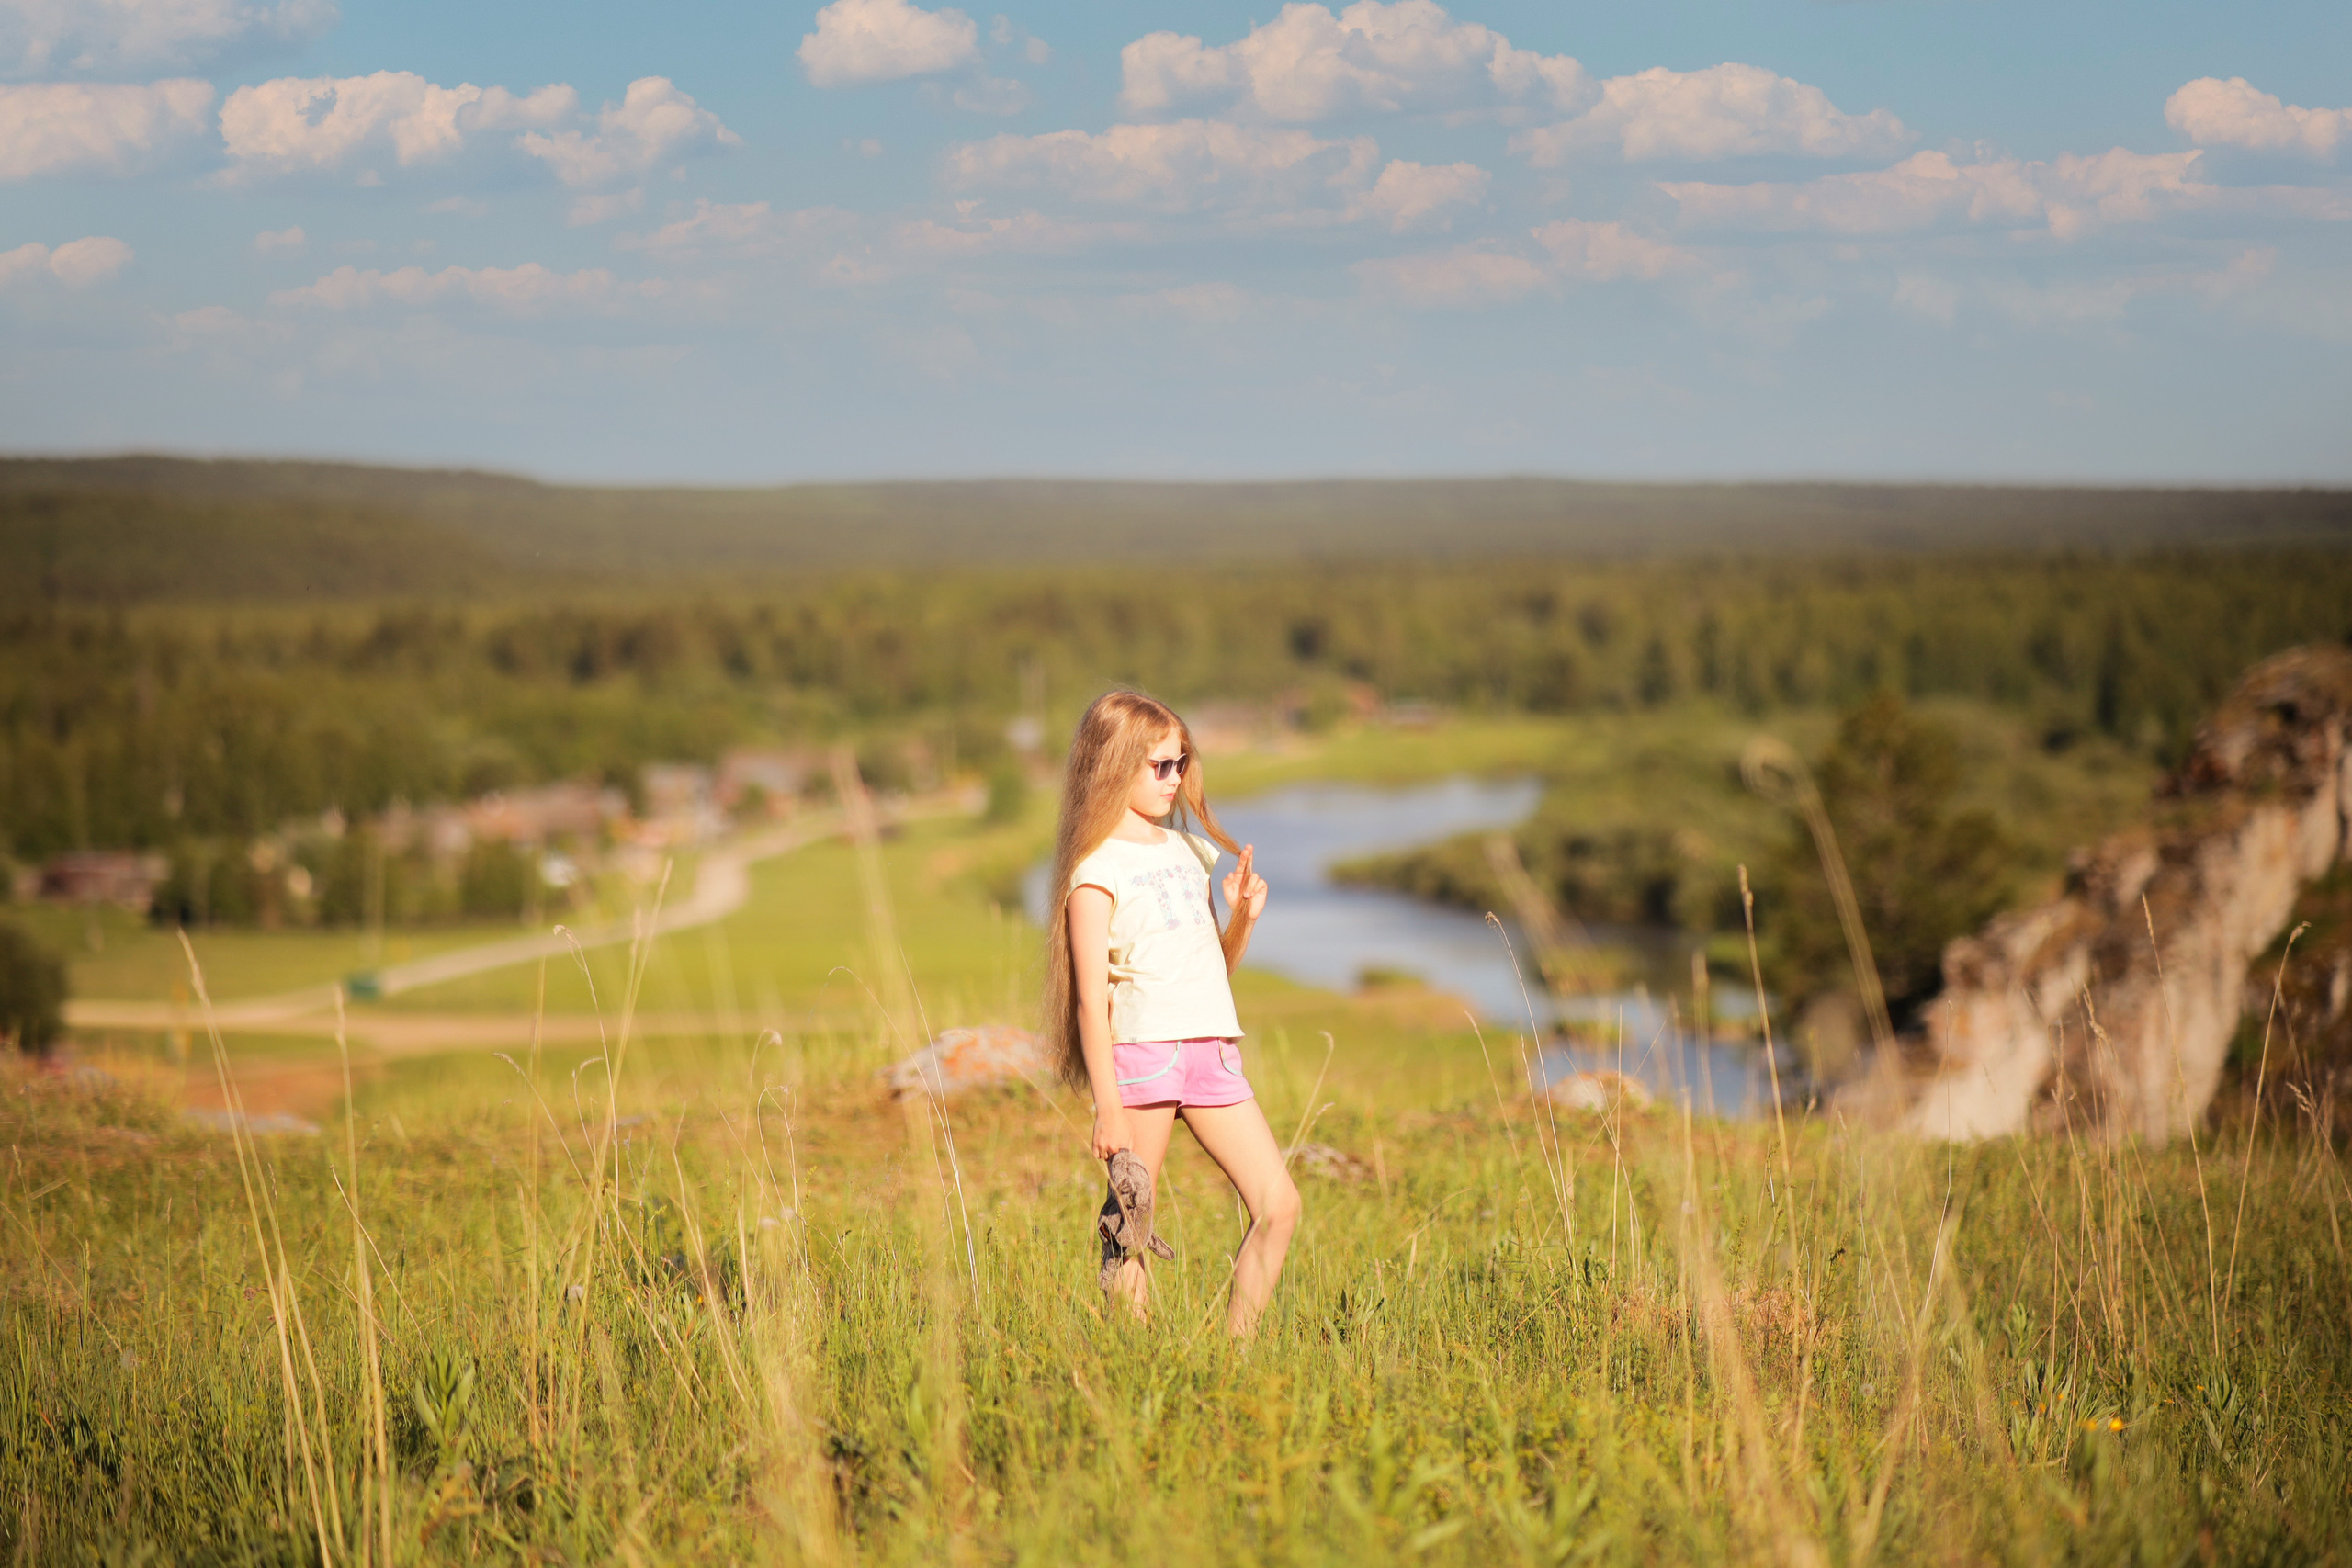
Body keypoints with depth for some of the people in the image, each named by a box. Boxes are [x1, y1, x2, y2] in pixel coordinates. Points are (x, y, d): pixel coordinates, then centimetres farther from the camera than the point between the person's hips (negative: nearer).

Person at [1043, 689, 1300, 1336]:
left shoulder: (1189, 848, 17)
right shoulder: (1098, 869, -4)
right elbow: (1091, 997, -8)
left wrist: (1243, 918, 4)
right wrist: (1107, 1105, -13)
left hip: (1212, 1050, 7)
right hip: (1139, 1049, -7)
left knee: (1278, 1206, -2)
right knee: (1130, 1232, -3)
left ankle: (1236, 1350, 5)